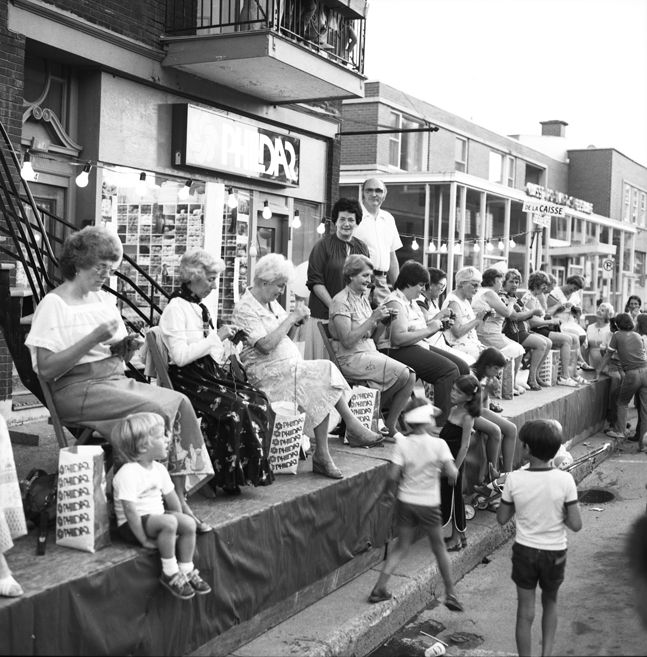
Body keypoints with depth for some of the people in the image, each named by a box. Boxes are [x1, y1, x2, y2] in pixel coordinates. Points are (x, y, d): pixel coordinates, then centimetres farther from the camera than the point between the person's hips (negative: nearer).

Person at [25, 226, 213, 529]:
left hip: (116, 381, 7)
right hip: (77, 389, -7)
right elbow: (46, 370, -16)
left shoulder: (105, 299, 16)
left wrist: (125, 348, -1)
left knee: (179, 403, -16)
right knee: (154, 411, -27)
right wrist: (93, 339, -20)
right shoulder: (53, 305, -6)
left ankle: (180, 498, -18)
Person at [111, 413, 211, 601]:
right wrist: (144, 540, -22)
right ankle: (170, 574, -18)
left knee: (189, 523, -14)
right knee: (168, 522, -32)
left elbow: (171, 497, 15)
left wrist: (180, 522, 7)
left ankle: (187, 570, 0)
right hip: (131, 525, -8)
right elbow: (130, 510, -24)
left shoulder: (159, 469, 6)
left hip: (157, 516, 8)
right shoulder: (128, 474, -21)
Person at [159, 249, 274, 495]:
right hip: (187, 380, -9)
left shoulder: (201, 306, 19)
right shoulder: (176, 308, -9)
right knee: (233, 408, -28)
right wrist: (216, 337, -16)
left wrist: (229, 341, 6)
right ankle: (227, 477, -13)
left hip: (211, 373, 9)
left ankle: (250, 470, -8)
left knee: (258, 401, -12)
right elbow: (180, 356, -20)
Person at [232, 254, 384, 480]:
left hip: (291, 366, 8)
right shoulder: (244, 309, -9)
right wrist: (292, 317, -15)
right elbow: (266, 345, -21)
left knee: (323, 388, -19)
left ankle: (322, 456, -21)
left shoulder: (271, 303, 17)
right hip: (268, 374, -8)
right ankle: (352, 426, -10)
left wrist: (295, 322, 0)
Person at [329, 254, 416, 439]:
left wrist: (384, 322, -3)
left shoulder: (363, 299, 16)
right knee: (402, 374, -21)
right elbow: (347, 340, -20)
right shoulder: (341, 301, -9)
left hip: (370, 353, 8)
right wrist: (372, 319, -19)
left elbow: (373, 338, 15)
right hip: (351, 358, -8)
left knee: (410, 376, -10)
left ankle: (390, 426, 0)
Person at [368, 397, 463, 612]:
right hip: (429, 504, -2)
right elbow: (452, 474, -16)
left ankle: (379, 588, 8)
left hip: (405, 501, 2)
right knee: (439, 548, 16)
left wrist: (387, 488, 8)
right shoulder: (438, 444, -11)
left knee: (401, 547, 16)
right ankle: (451, 594, 21)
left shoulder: (402, 443, -7)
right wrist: (449, 469, 6)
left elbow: (393, 475, -12)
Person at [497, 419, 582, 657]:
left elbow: (501, 519, -4)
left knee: (525, 611, 12)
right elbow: (576, 525, -14)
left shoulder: (514, 479, -16)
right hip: (555, 553, 1)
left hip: (524, 551, -1)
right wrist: (558, 512, 3)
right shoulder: (565, 479, -17)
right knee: (550, 603, 26)